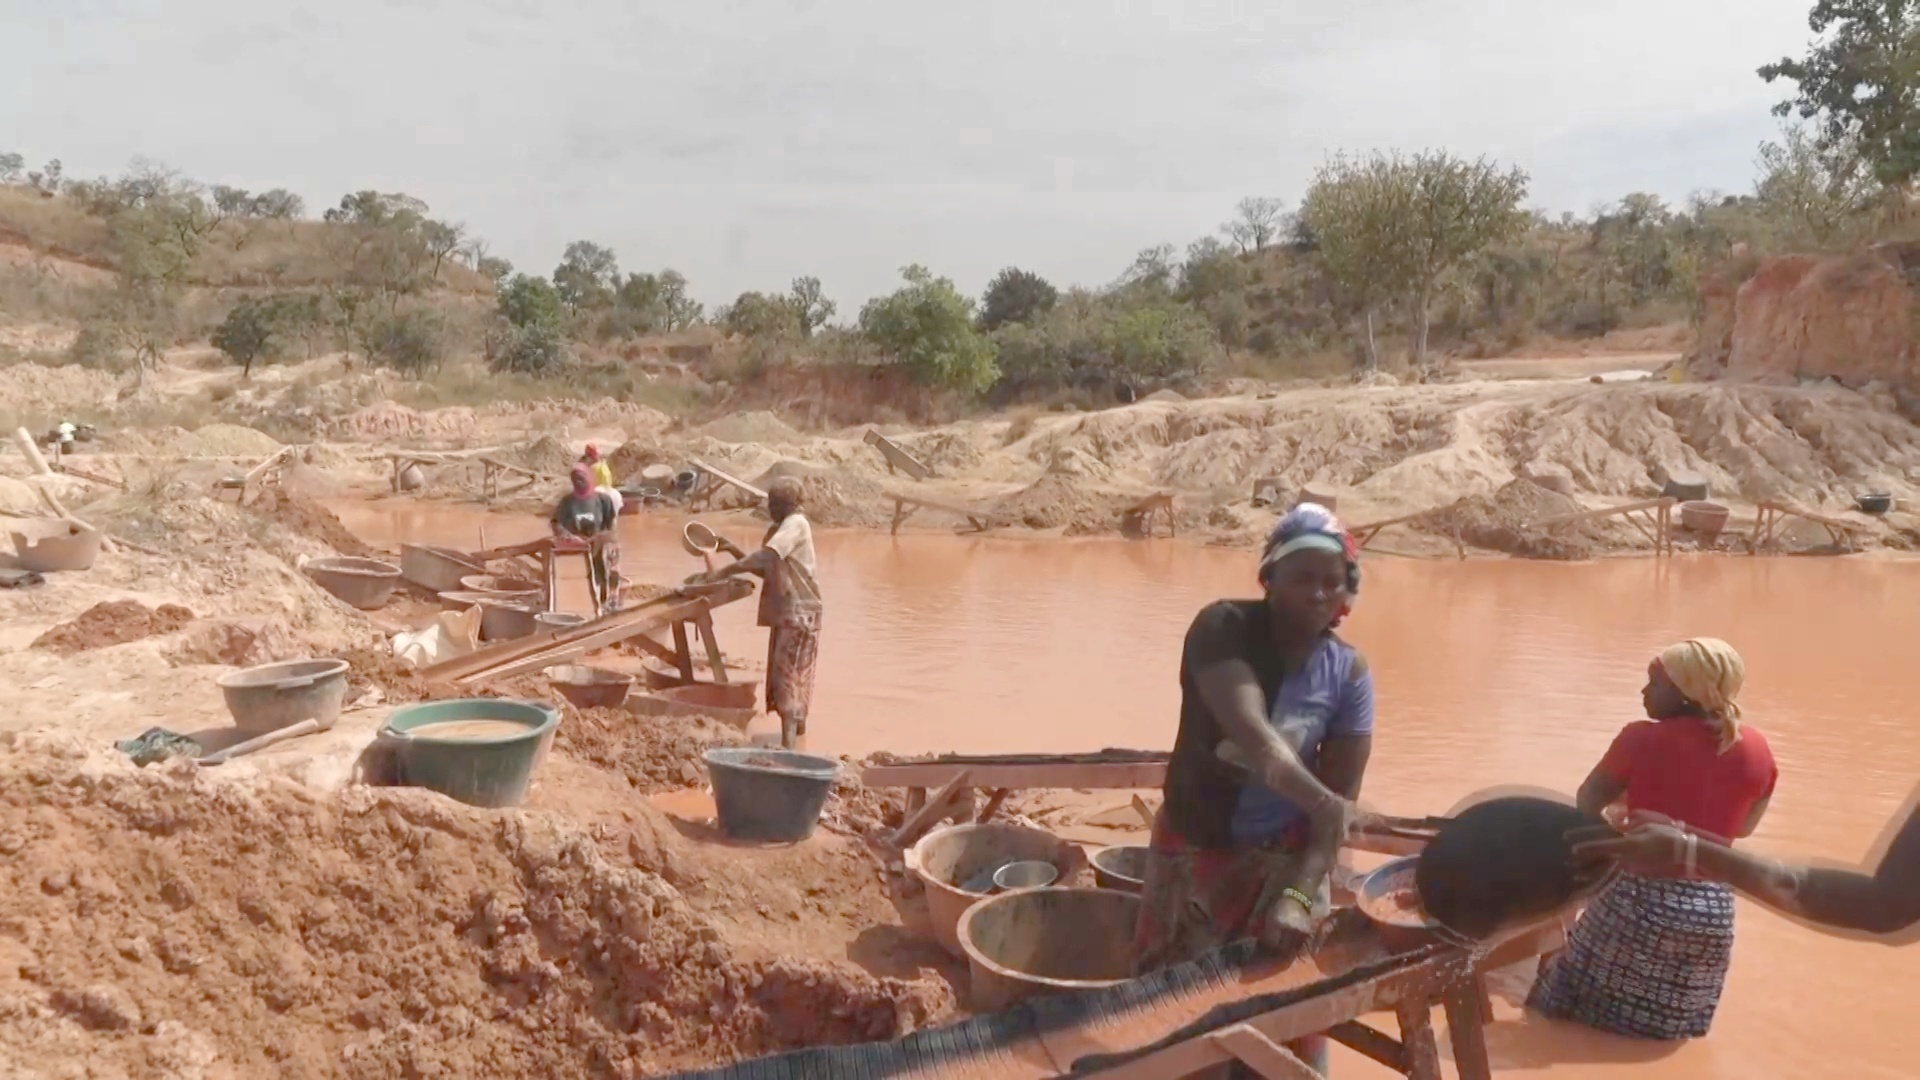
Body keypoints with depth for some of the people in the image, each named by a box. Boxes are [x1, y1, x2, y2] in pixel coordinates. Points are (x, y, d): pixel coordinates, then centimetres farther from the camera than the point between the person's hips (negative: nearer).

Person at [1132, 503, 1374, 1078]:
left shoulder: (1348, 673, -9)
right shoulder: (1223, 628, -19)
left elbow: (1342, 796, -11)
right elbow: (1250, 733, -35)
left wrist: (1299, 893, -23)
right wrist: (1318, 801, -50)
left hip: (1282, 858, 2)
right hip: (1194, 850, -2)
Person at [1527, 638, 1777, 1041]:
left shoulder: (1643, 739, -14)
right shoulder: (1756, 751, -2)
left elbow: (1587, 804, -1)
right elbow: (1743, 826, 15)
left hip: (1640, 902, -5)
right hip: (1713, 912, 5)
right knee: (1675, 1017, 29)